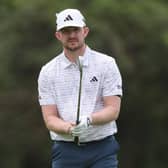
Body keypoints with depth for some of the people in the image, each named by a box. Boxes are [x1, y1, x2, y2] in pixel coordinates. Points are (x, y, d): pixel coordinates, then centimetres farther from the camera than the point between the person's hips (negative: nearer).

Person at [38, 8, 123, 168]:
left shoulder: (106, 64, 1)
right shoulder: (48, 71, 5)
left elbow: (113, 110, -4)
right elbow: (50, 119, 0)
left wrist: (89, 120, -24)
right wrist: (70, 129, -21)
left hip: (102, 150, -1)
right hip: (65, 152, 1)